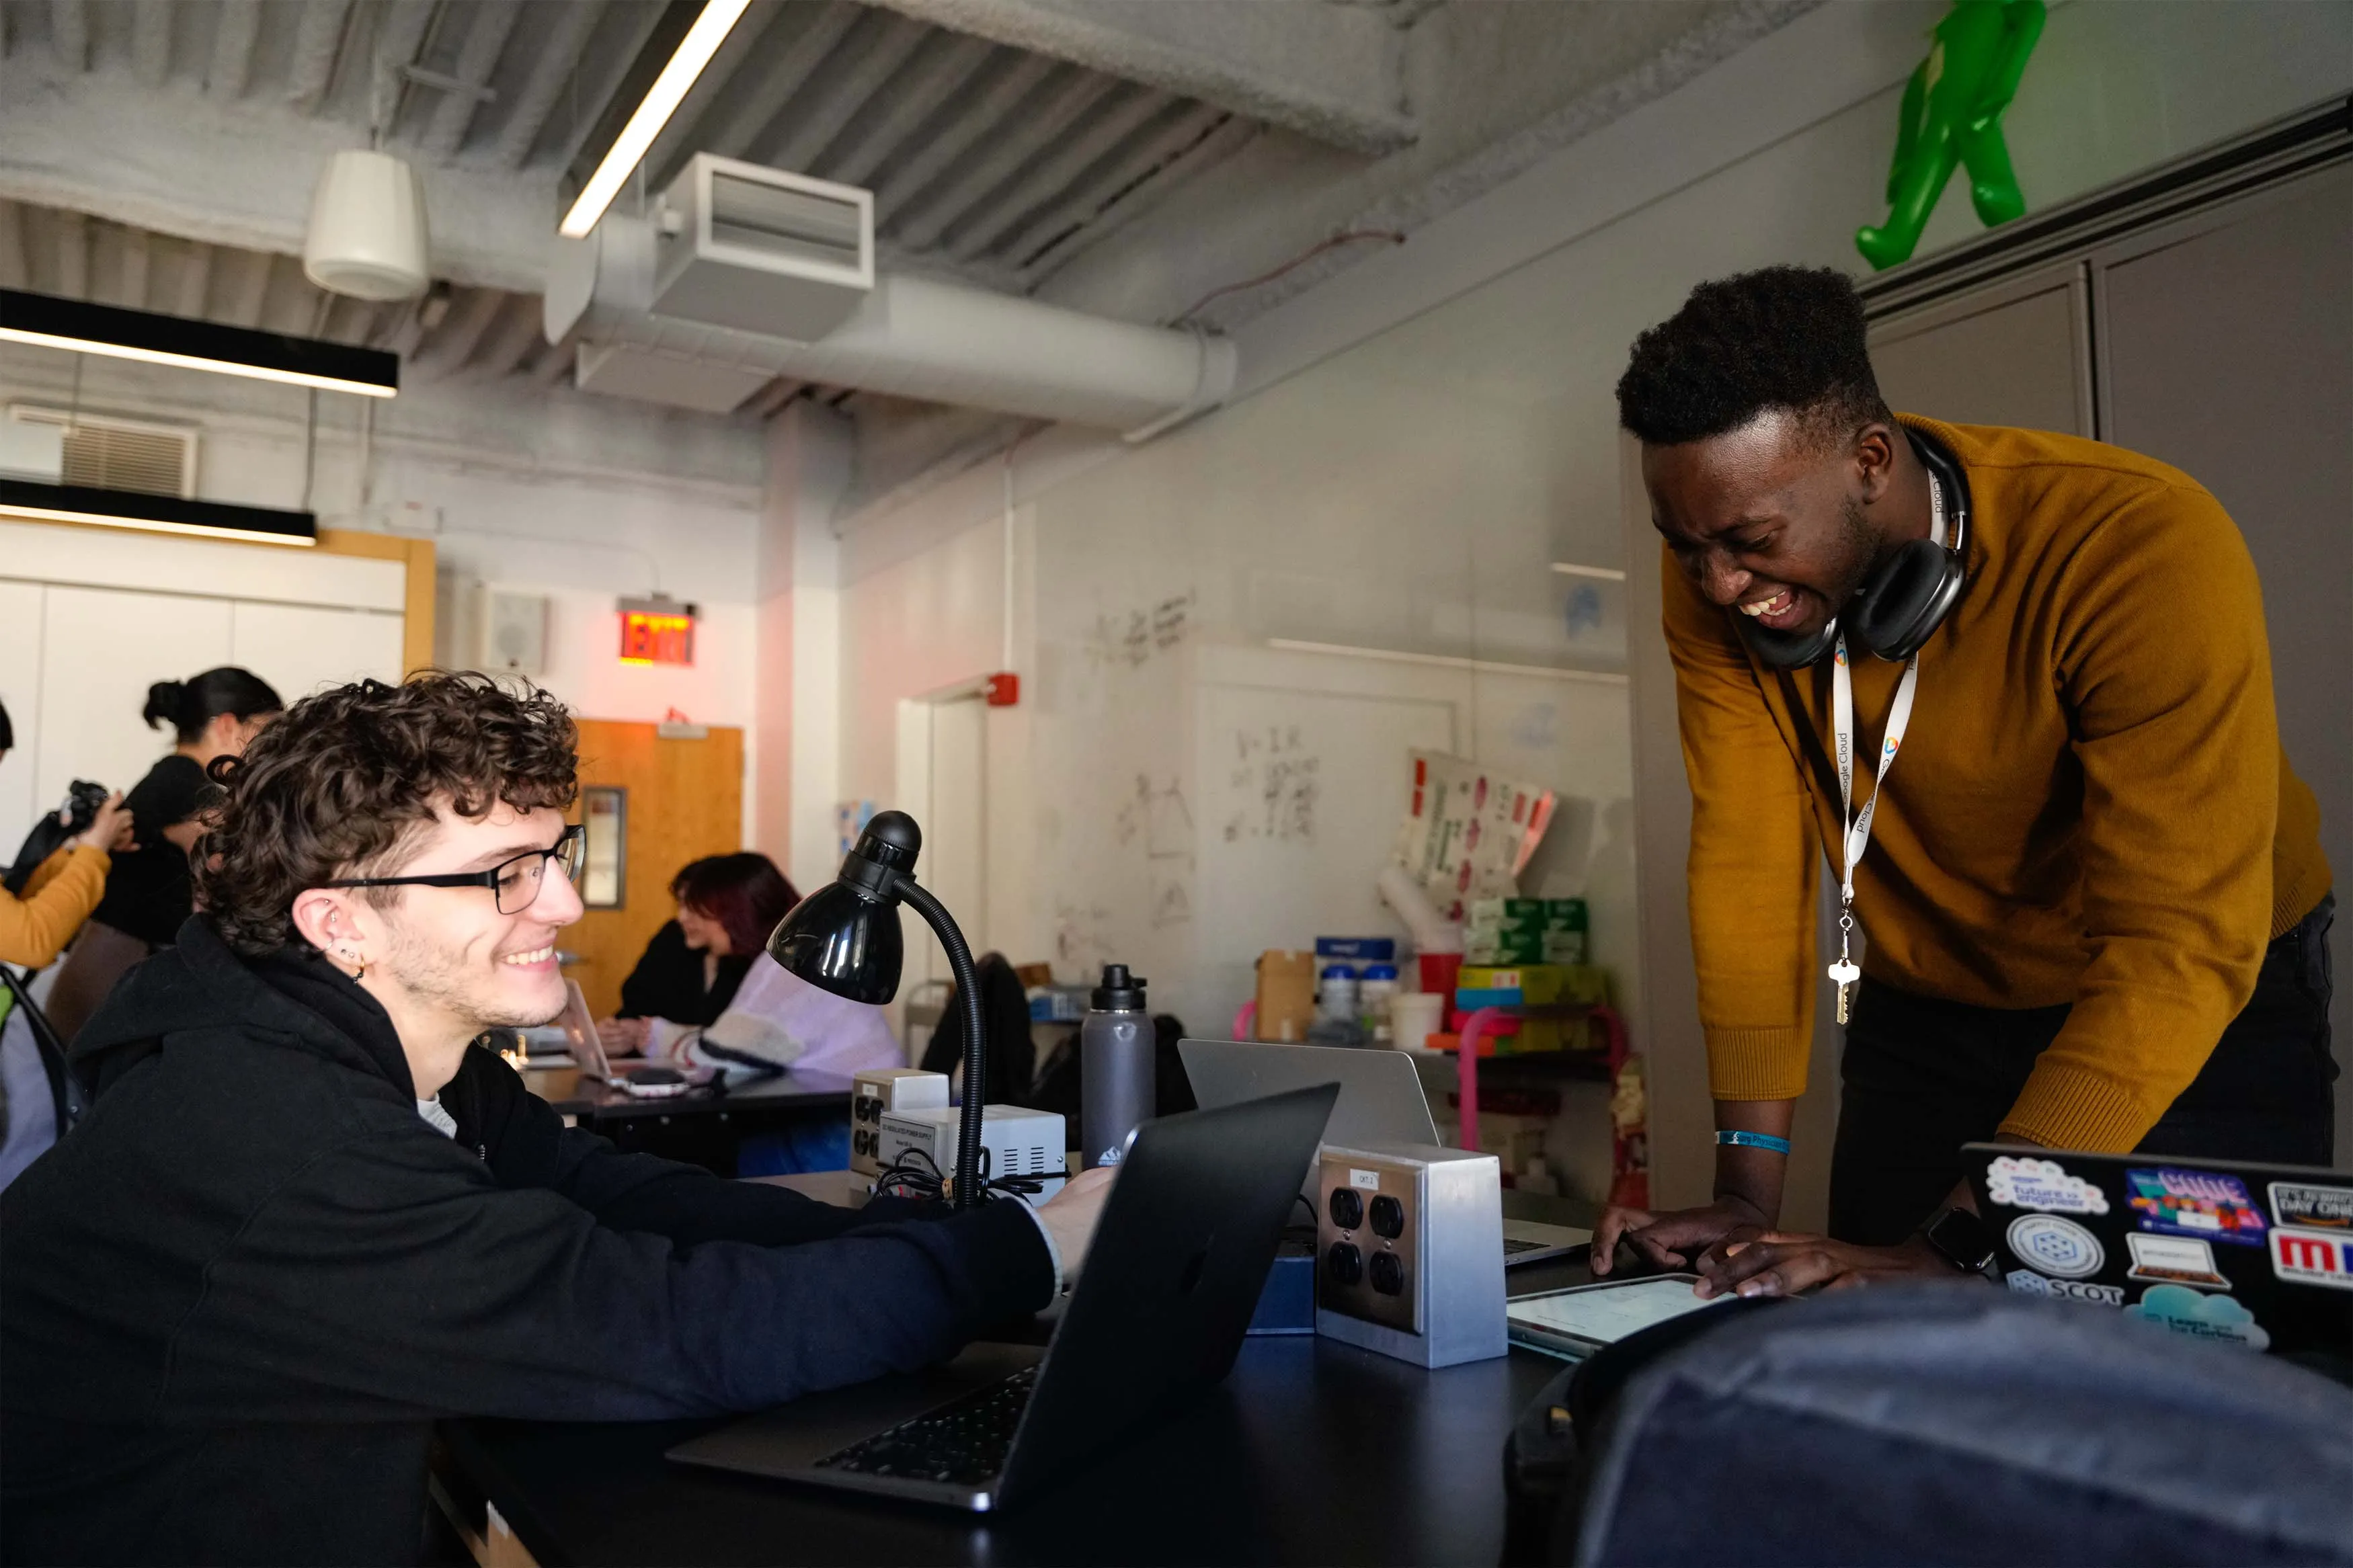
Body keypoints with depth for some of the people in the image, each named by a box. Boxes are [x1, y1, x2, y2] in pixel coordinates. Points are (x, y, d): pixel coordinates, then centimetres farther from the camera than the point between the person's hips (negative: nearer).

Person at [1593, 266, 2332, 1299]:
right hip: (1929, 1015, 3)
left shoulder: (2142, 547, -30)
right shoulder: (1713, 580, -17)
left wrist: (1954, 1251, -40)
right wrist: (1746, 1193, -23)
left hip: (2203, 1011, -3)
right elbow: (1746, 859, -18)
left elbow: (2179, 948, -33)